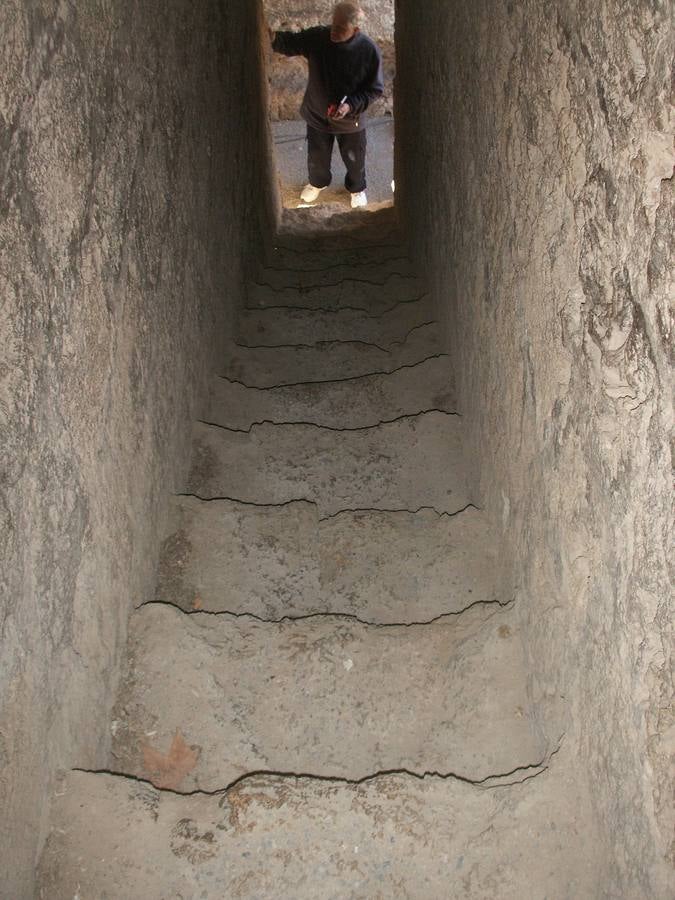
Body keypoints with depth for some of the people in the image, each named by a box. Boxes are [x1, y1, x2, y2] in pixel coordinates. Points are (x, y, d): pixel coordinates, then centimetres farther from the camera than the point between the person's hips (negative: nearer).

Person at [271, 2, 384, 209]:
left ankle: (357, 187, 53)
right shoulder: (317, 37, -20)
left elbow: (375, 89, -15)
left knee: (354, 159, 22)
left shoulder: (369, 50, -24)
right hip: (317, 115, 2)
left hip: (351, 120, -1)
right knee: (317, 156, 24)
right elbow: (291, 42, -11)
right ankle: (318, 182, 56)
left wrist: (351, 105, -29)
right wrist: (273, 37, -35)